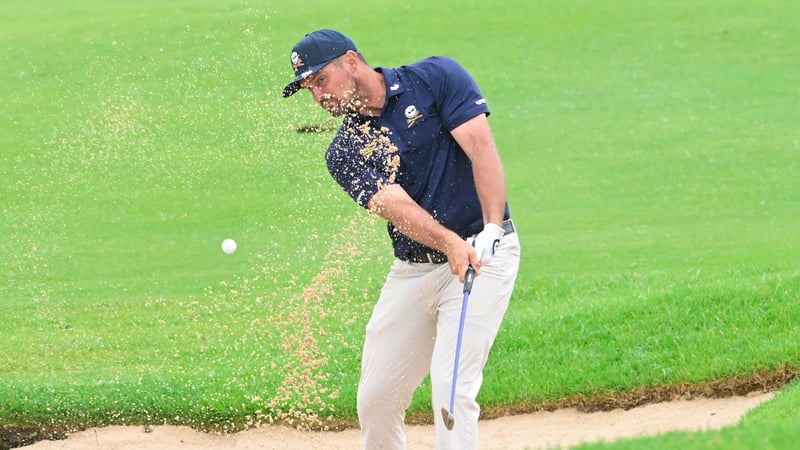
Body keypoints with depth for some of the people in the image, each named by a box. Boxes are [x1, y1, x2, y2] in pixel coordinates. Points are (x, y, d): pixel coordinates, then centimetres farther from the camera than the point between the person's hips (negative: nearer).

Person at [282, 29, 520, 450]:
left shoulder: (436, 78, -4)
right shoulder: (344, 152, 3)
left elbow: (482, 149, -13)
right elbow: (395, 205, -14)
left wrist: (492, 229, -26)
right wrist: (450, 244, -32)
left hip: (484, 253, -5)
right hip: (413, 270, 5)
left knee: (451, 388, -18)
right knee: (375, 400, 5)